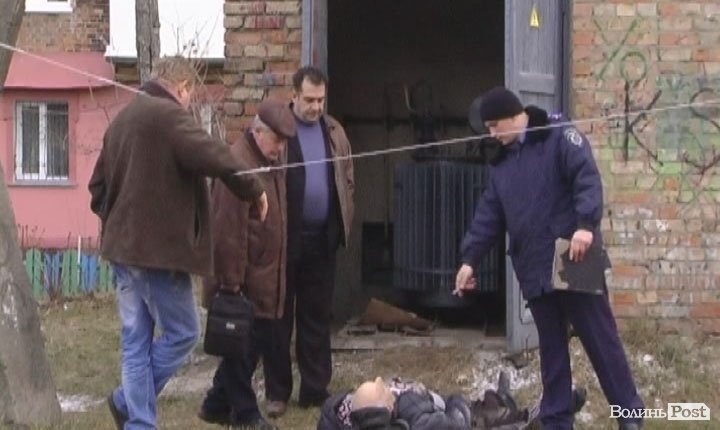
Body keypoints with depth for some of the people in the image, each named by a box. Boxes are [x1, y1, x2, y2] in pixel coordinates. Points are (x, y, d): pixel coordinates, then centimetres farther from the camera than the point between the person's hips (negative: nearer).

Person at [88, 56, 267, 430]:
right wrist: (254, 190, -11)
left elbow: (98, 187, 21)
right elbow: (215, 158, -24)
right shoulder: (169, 115, -12)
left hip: (123, 246, 9)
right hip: (159, 248, -9)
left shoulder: (123, 119, 17)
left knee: (136, 341, 10)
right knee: (183, 332, 4)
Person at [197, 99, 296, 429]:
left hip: (264, 276, 9)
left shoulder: (271, 161, 13)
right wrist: (231, 281, -21)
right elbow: (229, 230, -22)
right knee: (243, 344, 0)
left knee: (259, 341, 12)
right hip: (244, 278, -9)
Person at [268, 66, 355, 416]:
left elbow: (347, 178, 16)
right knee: (280, 315, 4)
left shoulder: (334, 131, 10)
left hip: (322, 236, 5)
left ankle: (316, 388, 18)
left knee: (317, 316, 10)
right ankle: (277, 392, 11)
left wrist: (344, 219, 7)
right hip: (285, 237, -5)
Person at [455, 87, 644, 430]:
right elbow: (489, 216, 18)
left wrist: (585, 225, -30)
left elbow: (588, 179, -17)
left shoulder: (560, 137, -4)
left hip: (575, 261, -7)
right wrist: (470, 258, 11)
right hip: (534, 270, 7)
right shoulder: (502, 163, 17)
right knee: (551, 347, 11)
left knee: (600, 339, -2)